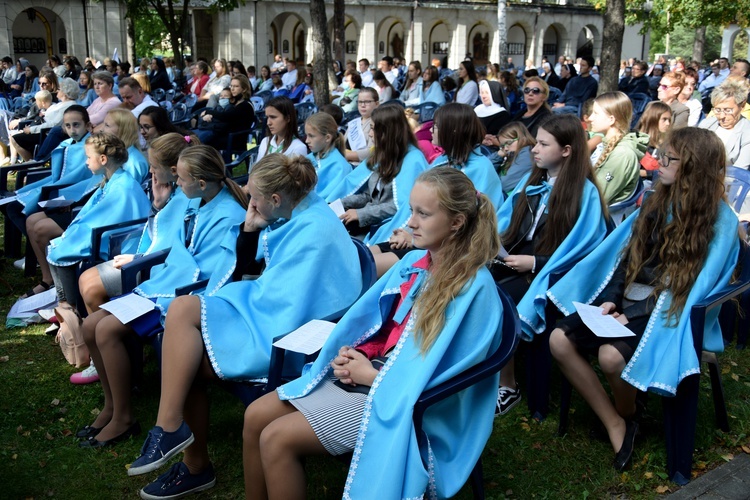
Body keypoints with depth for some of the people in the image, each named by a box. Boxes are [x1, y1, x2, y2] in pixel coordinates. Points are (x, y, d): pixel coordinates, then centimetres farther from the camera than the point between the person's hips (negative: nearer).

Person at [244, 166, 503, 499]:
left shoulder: (474, 288, -18)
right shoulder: (413, 263, 5)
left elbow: (438, 374, -19)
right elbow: (367, 319, 12)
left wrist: (370, 374, -14)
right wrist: (349, 354, -8)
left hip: (397, 397, -7)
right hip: (366, 371, 8)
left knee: (277, 439, -16)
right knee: (256, 417, 0)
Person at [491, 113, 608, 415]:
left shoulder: (584, 192, -7)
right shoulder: (531, 182, 15)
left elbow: (579, 250, -11)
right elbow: (504, 222, 15)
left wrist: (534, 263, -16)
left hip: (547, 275, -6)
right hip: (511, 262, 6)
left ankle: (507, 385, -11)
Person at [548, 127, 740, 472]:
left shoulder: (720, 220, -10)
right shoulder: (658, 204, 10)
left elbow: (697, 285, -15)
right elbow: (625, 256, 10)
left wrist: (634, 315, -19)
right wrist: (610, 300, -5)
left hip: (669, 313, -6)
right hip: (627, 300, 7)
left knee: (611, 355, -33)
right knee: (560, 340, -14)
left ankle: (627, 417, 2)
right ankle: (615, 426, -4)